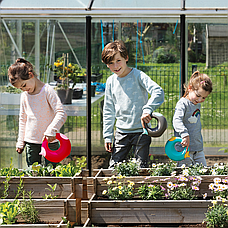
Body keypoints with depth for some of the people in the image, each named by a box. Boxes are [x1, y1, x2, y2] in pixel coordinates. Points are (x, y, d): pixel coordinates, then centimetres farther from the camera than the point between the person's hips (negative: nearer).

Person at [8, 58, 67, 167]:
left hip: (50, 141, -4)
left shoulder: (48, 91, -10)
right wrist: (20, 142, 14)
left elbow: (61, 114, -16)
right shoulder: (24, 96, 7)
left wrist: (51, 131, -28)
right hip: (31, 142, 4)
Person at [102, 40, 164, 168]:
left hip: (141, 130, -4)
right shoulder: (111, 82, 6)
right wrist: (108, 136, 9)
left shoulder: (138, 76, -8)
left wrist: (147, 110, -35)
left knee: (141, 168, 0)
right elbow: (108, 111, 13)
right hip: (122, 132, 4)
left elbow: (158, 92, -20)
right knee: (113, 167, 1)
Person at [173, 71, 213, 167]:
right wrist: (185, 135, -39)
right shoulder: (183, 103, -13)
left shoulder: (198, 104, 13)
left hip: (198, 148, 8)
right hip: (185, 148, -8)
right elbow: (177, 121, -26)